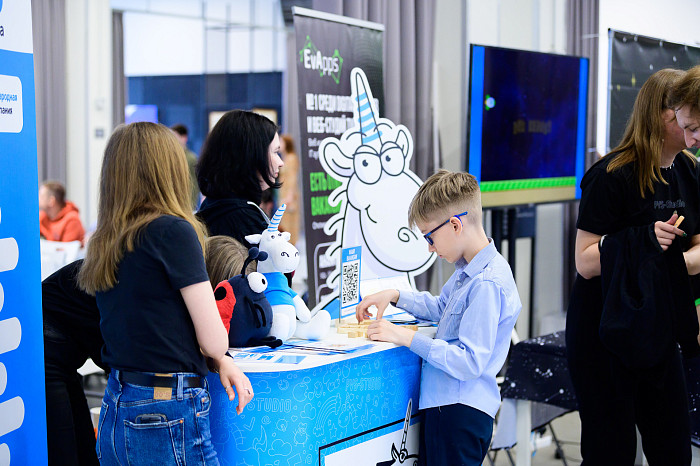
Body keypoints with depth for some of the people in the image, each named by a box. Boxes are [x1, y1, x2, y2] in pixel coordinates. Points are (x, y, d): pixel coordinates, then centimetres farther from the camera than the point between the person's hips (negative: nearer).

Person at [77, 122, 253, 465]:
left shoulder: (102, 244, 8)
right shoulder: (174, 232, -13)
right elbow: (214, 341, -11)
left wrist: (221, 362, 11)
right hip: (168, 417, -7)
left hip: (115, 411, 7)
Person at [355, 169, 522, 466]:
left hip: (462, 415, -10)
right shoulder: (468, 270, 9)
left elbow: (469, 362, -25)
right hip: (444, 405, 10)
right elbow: (441, 308, 30)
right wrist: (395, 296, 17)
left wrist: (408, 338, -21)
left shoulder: (487, 283, -21)